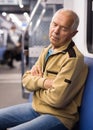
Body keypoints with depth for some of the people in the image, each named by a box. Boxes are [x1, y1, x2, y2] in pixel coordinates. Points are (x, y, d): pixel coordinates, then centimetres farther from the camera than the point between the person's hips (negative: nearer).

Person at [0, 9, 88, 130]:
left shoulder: (73, 58, -21)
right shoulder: (47, 50, 7)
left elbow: (56, 99, -25)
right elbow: (26, 79, 6)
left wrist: (36, 85, -7)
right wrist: (43, 82, -16)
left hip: (58, 116, -8)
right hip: (36, 107, 8)